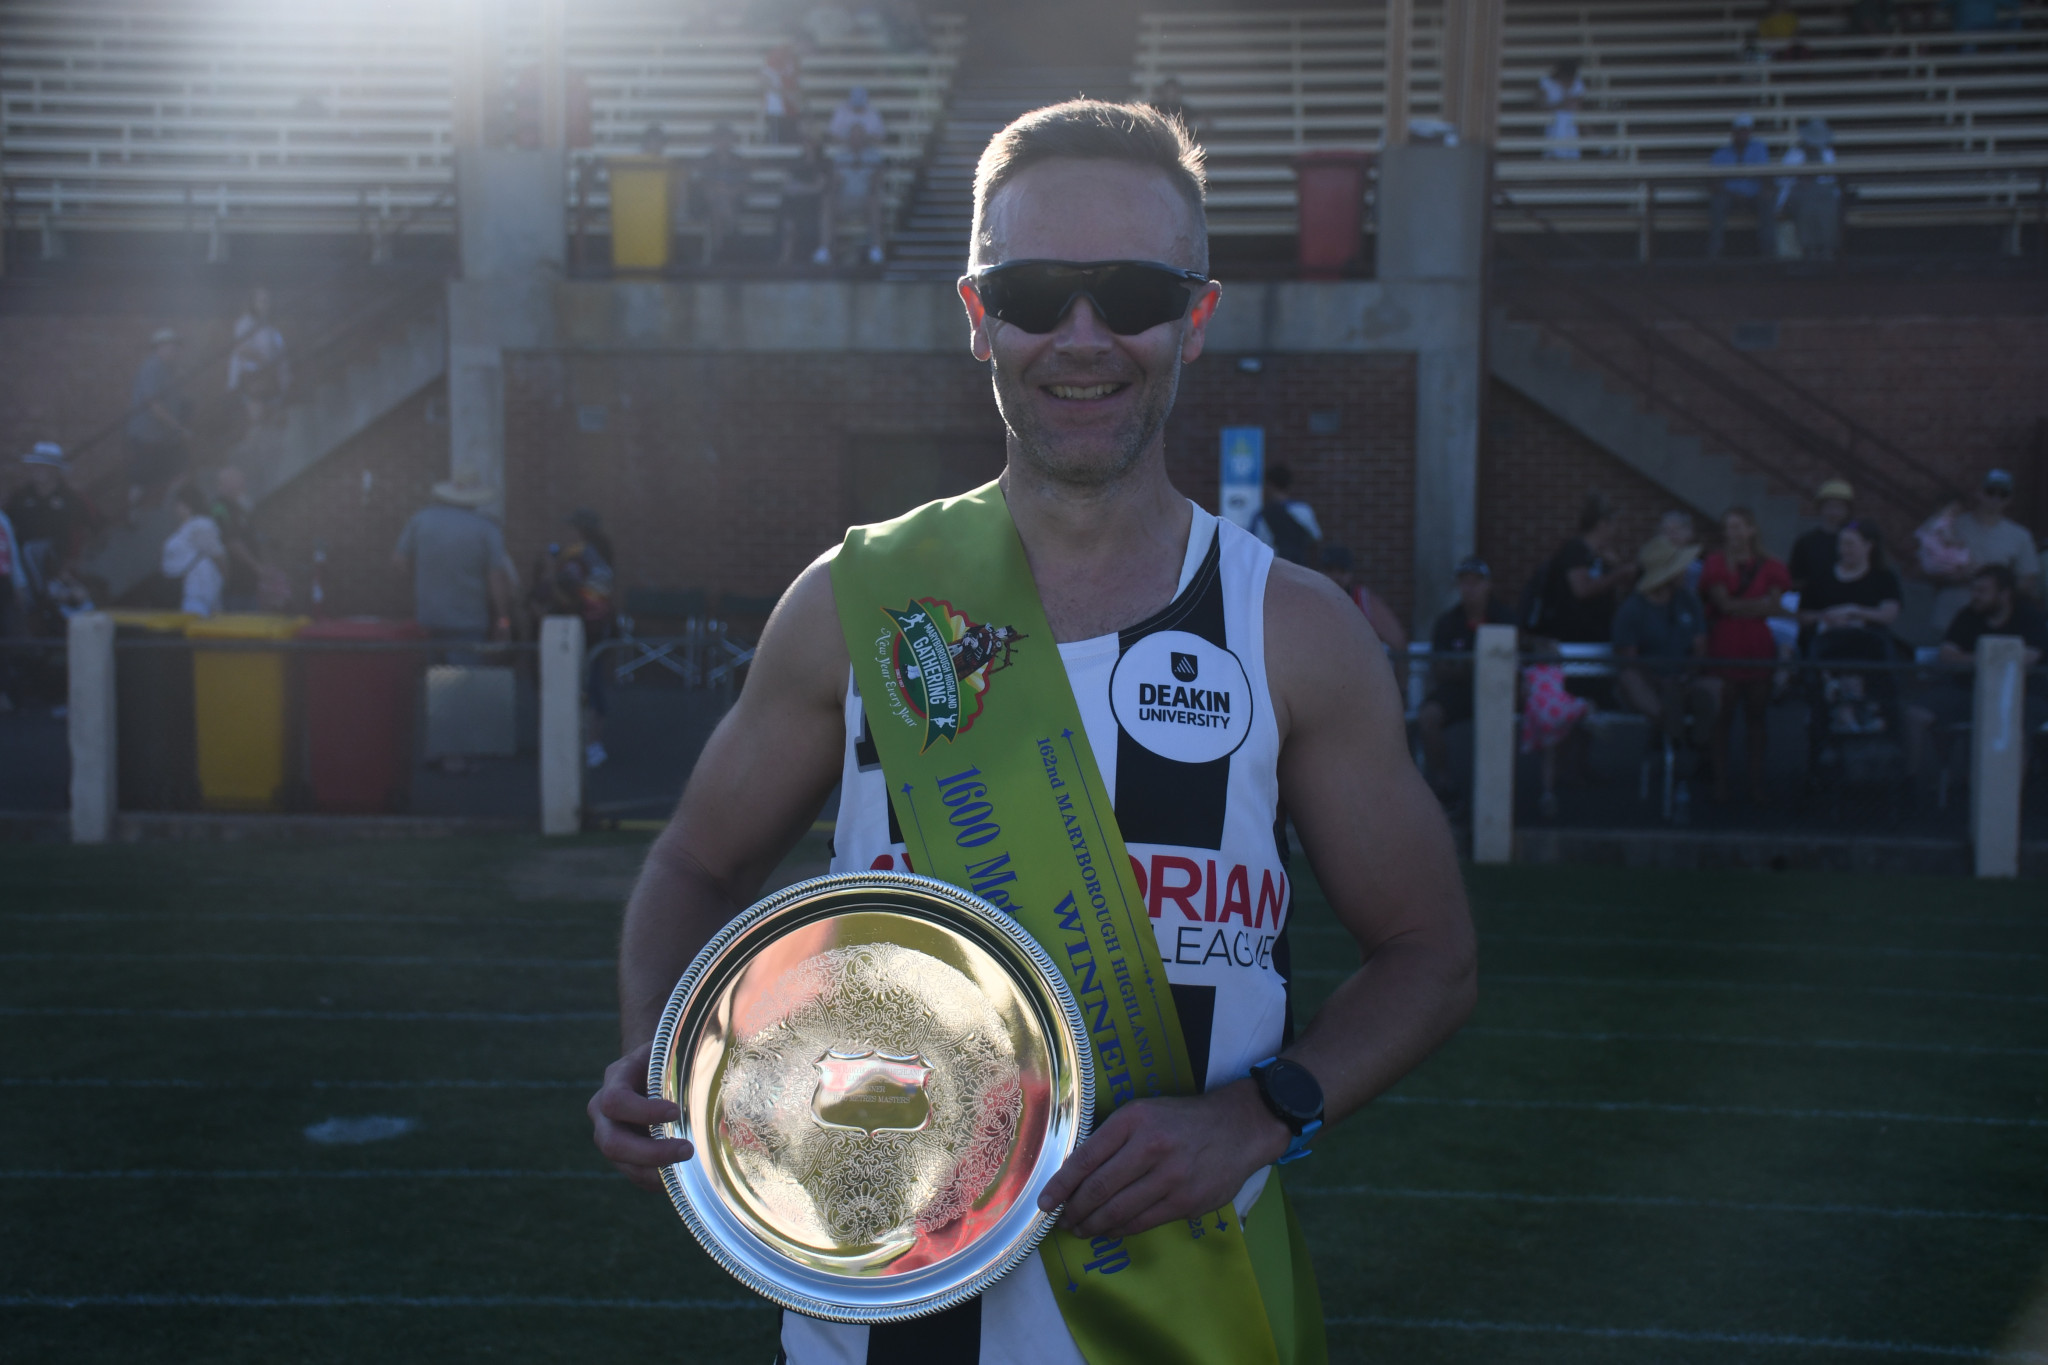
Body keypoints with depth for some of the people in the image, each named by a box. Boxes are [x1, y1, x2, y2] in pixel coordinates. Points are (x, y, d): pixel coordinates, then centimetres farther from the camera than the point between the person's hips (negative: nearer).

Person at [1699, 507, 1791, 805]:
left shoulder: (1767, 566, 10)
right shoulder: (1716, 563, 5)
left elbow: (1776, 604, 0)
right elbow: (1724, 604, -5)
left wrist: (1739, 607, -11)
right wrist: (1761, 604, -8)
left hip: (1758, 646, 2)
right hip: (1724, 647, -2)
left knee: (1757, 713, 3)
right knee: (1722, 714, -4)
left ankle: (1757, 780, 8)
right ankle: (1720, 779, 2)